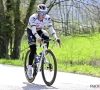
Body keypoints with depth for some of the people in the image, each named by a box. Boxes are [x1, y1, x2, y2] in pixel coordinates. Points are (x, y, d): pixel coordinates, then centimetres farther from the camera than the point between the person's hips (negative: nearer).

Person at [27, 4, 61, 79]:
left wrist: (56, 37, -40)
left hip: (39, 30, 4)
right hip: (31, 31, -4)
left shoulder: (47, 18, -22)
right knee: (33, 50, -18)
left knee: (46, 38, -30)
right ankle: (29, 69, -8)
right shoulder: (33, 17, -33)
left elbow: (51, 28, -24)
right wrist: (38, 38, -59)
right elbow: (33, 30, -42)